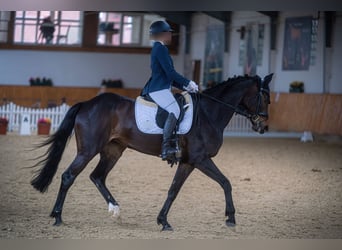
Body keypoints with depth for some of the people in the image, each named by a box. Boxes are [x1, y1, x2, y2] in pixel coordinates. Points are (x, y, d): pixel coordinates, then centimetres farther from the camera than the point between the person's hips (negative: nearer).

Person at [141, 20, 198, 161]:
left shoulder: (158, 49, 22)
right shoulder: (161, 49, -10)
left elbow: (168, 75, 26)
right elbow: (170, 72, -17)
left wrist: (184, 87, 20)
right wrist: (188, 83, -9)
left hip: (158, 89, 11)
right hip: (159, 90, -11)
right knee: (174, 110, -27)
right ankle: (165, 148, -38)